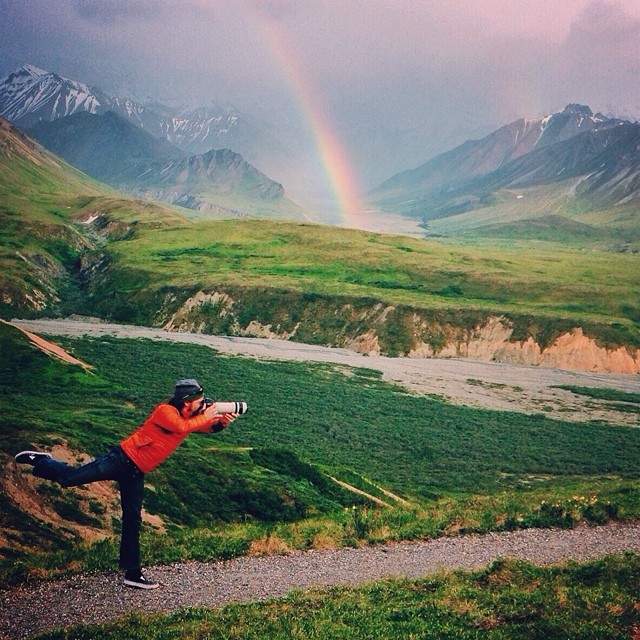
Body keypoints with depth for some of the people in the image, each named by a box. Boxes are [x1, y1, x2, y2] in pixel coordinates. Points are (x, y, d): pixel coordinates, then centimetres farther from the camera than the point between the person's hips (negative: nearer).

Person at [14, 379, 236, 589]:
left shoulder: (191, 416, 8)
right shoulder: (165, 411, -16)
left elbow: (210, 427, 11)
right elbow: (182, 427, -33)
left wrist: (223, 420, -11)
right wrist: (206, 416, -21)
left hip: (136, 473, 8)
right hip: (122, 458, -8)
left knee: (133, 521, 9)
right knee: (69, 477, -13)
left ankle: (133, 573, 13)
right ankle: (39, 461, 15)